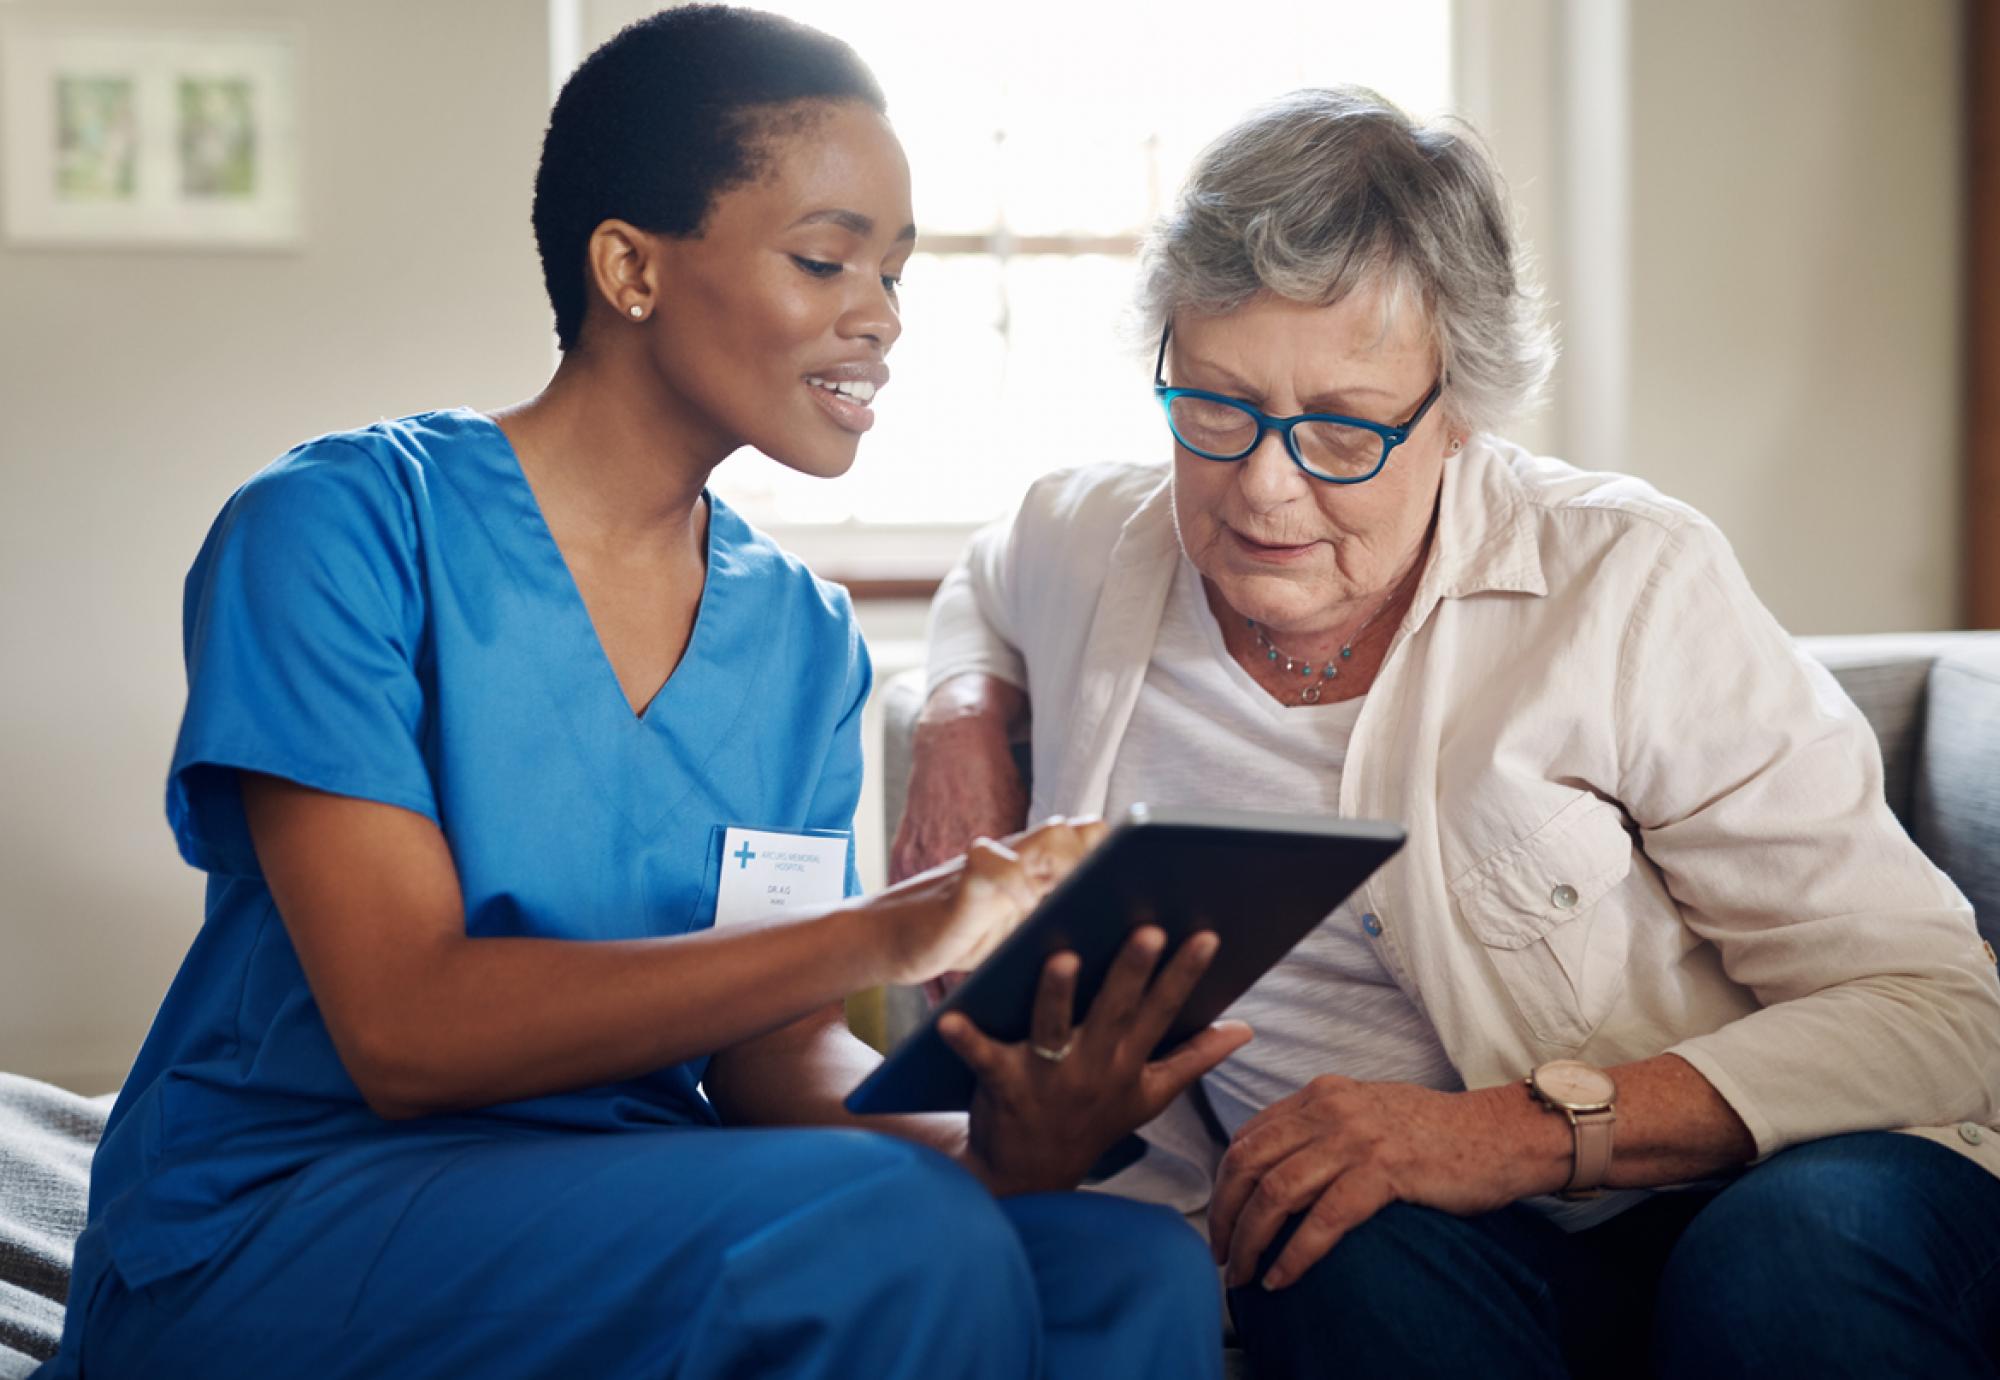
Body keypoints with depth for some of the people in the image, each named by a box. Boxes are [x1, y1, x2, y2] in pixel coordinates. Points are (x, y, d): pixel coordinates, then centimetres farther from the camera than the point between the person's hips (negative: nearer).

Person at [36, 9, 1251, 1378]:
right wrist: (884, 932, -26)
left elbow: (774, 1054, 2)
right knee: (897, 1244, -29)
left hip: (640, 1235, 5)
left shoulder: (804, 638, 9)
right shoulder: (345, 526, -10)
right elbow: (405, 1030, -19)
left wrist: (996, 1140, -21)